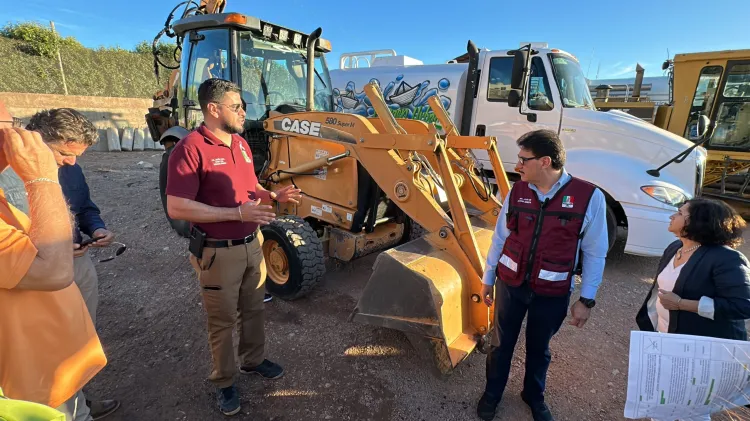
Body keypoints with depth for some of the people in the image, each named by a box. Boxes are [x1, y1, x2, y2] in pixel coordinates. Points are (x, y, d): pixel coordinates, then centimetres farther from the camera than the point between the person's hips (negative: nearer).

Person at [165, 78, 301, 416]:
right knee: (223, 320, 12)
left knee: (253, 309, 21)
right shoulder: (190, 149, -19)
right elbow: (176, 208, -23)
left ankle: (253, 361, 44)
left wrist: (274, 195, -3)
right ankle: (223, 382, 34)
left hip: (252, 244, 7)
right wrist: (237, 213, -27)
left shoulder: (241, 144, 8)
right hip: (218, 252, -7)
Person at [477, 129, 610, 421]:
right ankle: (491, 394, 42)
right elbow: (499, 238, 2)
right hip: (510, 284, 2)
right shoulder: (517, 192, -6)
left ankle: (534, 397, 50)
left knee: (539, 349, 22)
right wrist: (488, 279, 6)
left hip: (553, 292, -1)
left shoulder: (589, 197, -14)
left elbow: (595, 253, -6)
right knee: (501, 344, 17)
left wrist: (586, 299, -5)